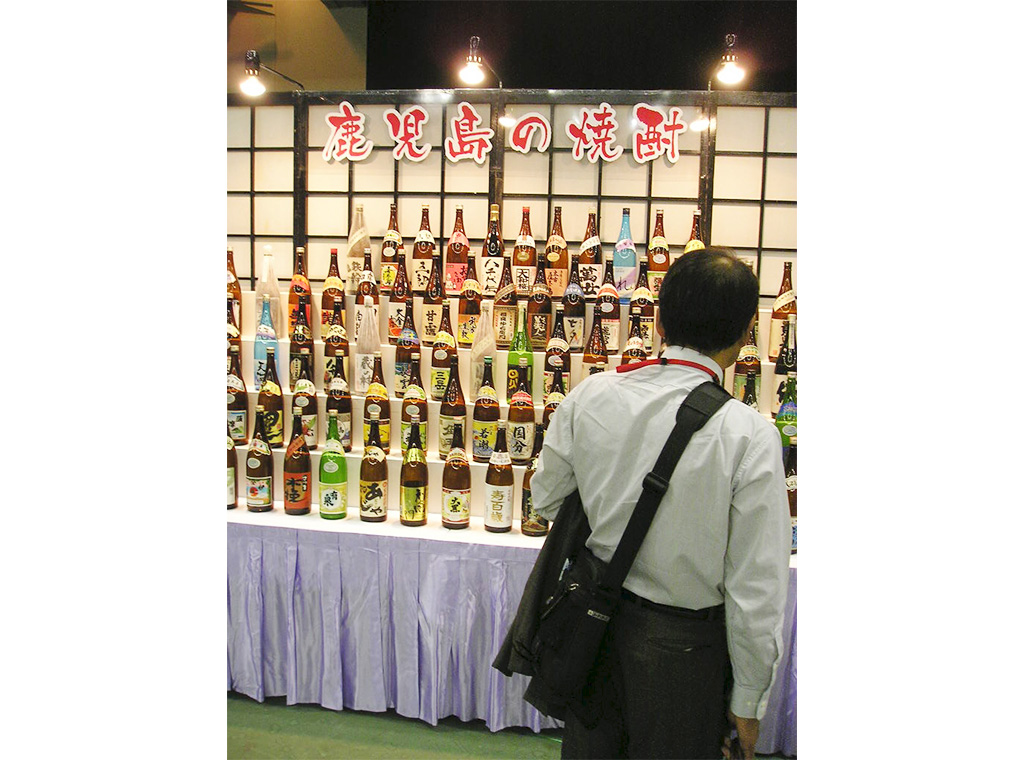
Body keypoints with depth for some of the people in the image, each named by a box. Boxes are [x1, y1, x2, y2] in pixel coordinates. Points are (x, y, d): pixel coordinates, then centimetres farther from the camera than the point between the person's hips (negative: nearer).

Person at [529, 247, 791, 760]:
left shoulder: (590, 396, -12)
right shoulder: (750, 435, -23)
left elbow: (547, 498, 3)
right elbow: (757, 589, -18)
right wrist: (748, 699, -4)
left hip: (592, 617, 4)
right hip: (683, 643, -3)